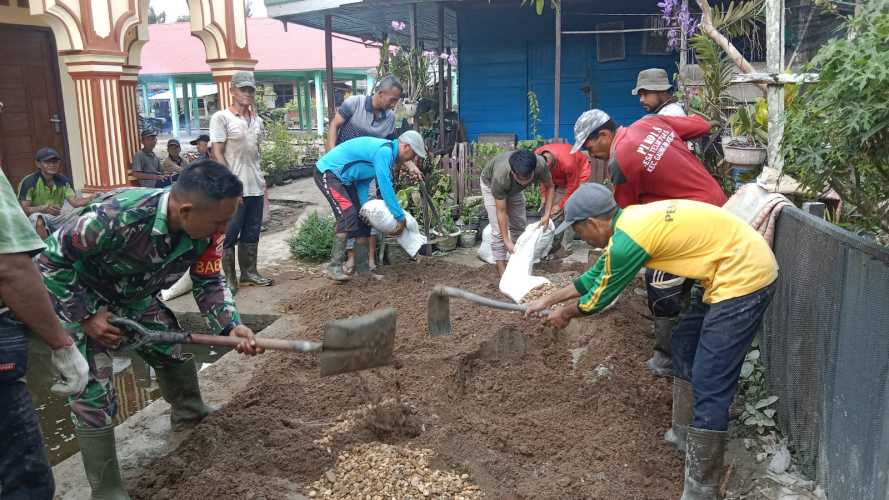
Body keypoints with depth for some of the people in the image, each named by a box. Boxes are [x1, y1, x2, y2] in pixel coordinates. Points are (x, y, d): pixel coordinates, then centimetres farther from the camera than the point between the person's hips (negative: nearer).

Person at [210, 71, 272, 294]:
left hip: (255, 186, 7)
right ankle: (229, 278, 6)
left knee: (252, 232, 13)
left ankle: (249, 272, 24)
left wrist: (262, 178, 15)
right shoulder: (221, 118, -6)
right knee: (229, 234, -1)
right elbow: (217, 154, -10)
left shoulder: (257, 120, 13)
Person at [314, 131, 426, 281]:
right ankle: (334, 267, -20)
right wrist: (400, 217, -20)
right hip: (327, 172, -11)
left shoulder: (386, 151, 9)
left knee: (362, 219, 8)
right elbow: (385, 187, -26)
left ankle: (363, 269, 13)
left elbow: (364, 181, 8)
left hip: (343, 178, 11)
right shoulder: (384, 151, -23)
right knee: (348, 214, -24)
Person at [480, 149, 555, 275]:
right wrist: (506, 241, -32)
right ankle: (501, 268, -4)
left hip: (514, 188, 4)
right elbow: (501, 212, -34)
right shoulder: (500, 177, -45)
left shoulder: (540, 164, -37)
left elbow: (549, 187, -16)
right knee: (499, 230, -13)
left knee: (520, 225, 5)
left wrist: (547, 215, -24)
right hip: (490, 184, -4)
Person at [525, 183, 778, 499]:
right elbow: (597, 274, 21)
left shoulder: (628, 238, -20)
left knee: (709, 386, -8)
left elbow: (600, 296, -5)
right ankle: (685, 433, 35)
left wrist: (565, 314, 14)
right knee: (685, 346, 22)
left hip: (744, 277, -10)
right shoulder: (630, 221, 9)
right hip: (734, 270, 10)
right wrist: (548, 300, 27)